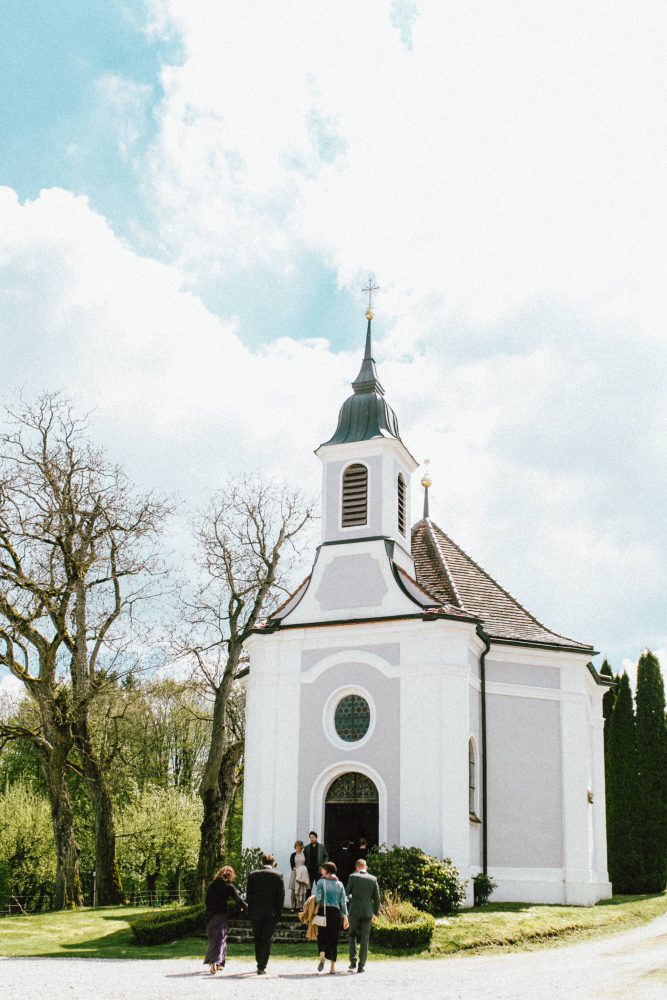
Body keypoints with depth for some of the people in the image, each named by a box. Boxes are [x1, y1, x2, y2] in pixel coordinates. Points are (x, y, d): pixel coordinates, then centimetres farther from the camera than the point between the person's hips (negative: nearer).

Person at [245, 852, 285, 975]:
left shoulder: (253, 875, 1)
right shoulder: (278, 876, -4)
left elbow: (248, 895, 1)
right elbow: (281, 896, -4)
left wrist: (250, 910, 7)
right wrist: (278, 912, 3)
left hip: (255, 913, 1)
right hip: (271, 913, -1)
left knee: (257, 939, 16)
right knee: (266, 940, 4)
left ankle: (260, 964, 23)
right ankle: (262, 967, -2)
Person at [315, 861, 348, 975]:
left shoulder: (321, 882, -2)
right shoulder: (339, 884, 9)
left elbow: (317, 898, -12)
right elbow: (343, 902, 6)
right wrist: (345, 917, 8)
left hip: (323, 911, -3)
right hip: (336, 912, 3)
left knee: (321, 937, 9)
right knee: (333, 940, 8)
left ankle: (322, 955, -19)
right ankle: (333, 967, 5)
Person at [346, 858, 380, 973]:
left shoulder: (353, 877, -3)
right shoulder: (373, 879, 2)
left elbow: (347, 894, 3)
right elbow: (377, 898, 5)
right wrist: (375, 913, 16)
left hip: (354, 911, -1)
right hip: (367, 912, 1)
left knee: (352, 936, 15)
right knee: (364, 939, 7)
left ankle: (353, 961, 3)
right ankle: (361, 965, 4)